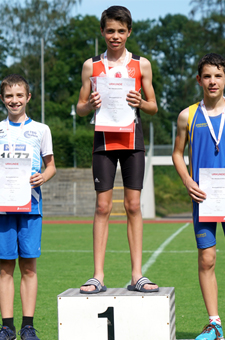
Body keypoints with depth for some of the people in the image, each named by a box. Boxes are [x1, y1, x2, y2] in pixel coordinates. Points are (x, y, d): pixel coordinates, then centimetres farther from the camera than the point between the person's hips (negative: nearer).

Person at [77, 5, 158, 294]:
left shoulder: (141, 64, 7)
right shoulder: (91, 65, 8)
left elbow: (154, 108, 11)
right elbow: (79, 108, 10)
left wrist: (140, 103, -11)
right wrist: (90, 105, -12)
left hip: (132, 139, 0)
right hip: (104, 140, 0)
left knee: (133, 205, 0)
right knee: (102, 206, -2)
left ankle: (137, 275, 3)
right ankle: (98, 276, -1)